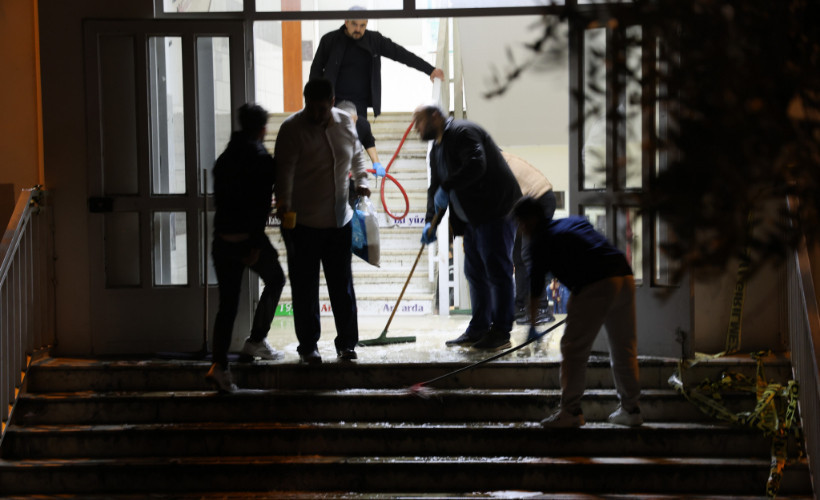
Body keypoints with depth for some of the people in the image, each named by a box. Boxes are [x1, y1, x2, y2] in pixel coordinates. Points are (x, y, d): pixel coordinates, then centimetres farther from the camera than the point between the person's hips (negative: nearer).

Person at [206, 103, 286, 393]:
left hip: (222, 238, 5)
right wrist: (256, 245, -15)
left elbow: (219, 199, 15)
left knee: (227, 304, 8)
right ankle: (256, 340, 18)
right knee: (275, 280, 21)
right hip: (248, 237, -5)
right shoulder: (262, 160, -8)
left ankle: (219, 364, -3)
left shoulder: (223, 159, 12)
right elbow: (261, 204, -15)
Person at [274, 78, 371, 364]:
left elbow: (357, 155, 23)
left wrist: (361, 180, 8)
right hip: (301, 223, -4)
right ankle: (308, 346, 15)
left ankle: (347, 343, 19)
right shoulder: (292, 128, -12)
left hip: (339, 221, 4)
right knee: (305, 287, 4)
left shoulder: (346, 123, 4)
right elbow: (285, 168, -22)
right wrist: (283, 201, -36)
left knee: (342, 285, 9)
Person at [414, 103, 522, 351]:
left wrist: (446, 188, -24)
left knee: (497, 270, -8)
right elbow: (435, 187, 17)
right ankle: (479, 329, 17)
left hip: (496, 210, -10)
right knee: (474, 272, 11)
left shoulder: (463, 132, -12)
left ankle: (501, 332, -5)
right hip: (473, 218, 10)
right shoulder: (437, 149, 18)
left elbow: (475, 165, -27)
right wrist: (431, 223, 4)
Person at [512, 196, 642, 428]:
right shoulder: (577, 221, 26)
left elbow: (536, 285, 10)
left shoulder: (541, 240, 7)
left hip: (595, 286, -7)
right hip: (625, 277, 7)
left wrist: (532, 323, 22)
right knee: (624, 349, 15)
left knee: (574, 349, 1)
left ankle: (570, 410, -1)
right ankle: (631, 409, 21)